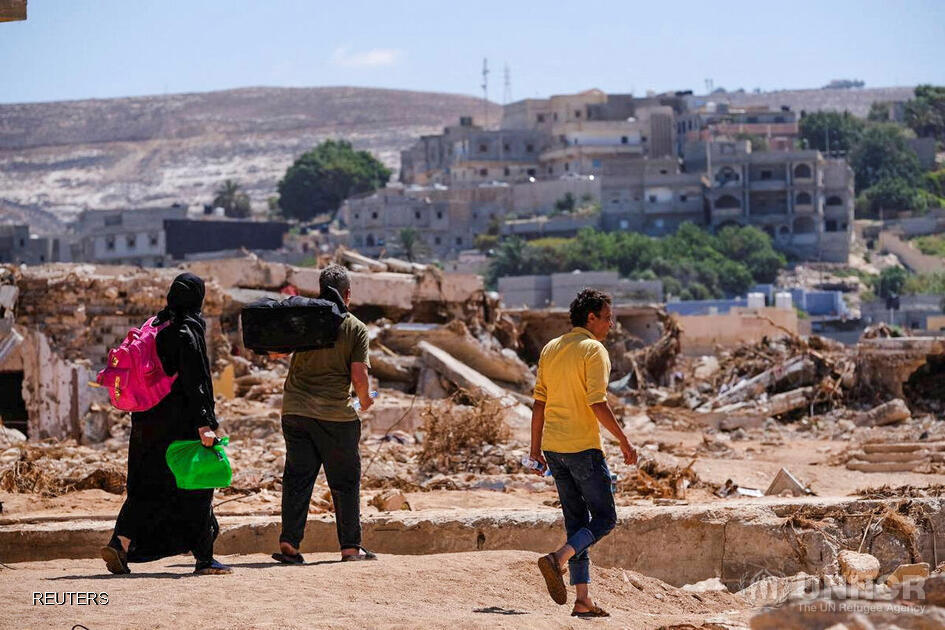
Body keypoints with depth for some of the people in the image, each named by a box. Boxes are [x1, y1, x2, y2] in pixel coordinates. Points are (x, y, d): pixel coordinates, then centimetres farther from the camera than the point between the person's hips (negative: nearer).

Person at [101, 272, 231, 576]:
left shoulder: (154, 326, 11)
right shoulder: (189, 329, -11)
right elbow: (196, 380, -17)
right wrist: (204, 423, -18)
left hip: (148, 420, 7)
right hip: (180, 422, -7)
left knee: (146, 486, 10)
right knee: (196, 485, 1)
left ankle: (120, 542, -7)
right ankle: (204, 558, 3)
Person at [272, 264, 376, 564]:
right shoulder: (356, 328, -4)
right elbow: (359, 377, -8)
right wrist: (364, 399, 10)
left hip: (295, 410, 3)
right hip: (336, 413, -3)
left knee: (297, 477, 8)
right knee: (346, 481, 7)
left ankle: (289, 542, 0)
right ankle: (350, 546, 9)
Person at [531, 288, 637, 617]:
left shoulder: (550, 349, 13)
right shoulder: (594, 350, -9)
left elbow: (539, 402, 13)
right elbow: (597, 403, -18)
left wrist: (536, 447, 18)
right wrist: (624, 442, -12)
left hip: (553, 448, 7)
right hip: (583, 447, -7)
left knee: (577, 522, 10)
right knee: (604, 518, 3)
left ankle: (583, 600, 6)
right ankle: (559, 559, -19)